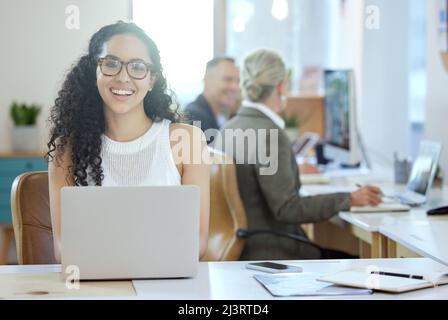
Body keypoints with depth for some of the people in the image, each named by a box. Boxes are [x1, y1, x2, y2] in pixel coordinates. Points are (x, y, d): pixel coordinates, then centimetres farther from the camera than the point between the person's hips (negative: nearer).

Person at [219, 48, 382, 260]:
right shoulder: (269, 134, -19)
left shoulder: (229, 128, 7)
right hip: (268, 252, -9)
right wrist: (349, 200, -16)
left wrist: (293, 169, 33)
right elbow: (287, 209, -21)